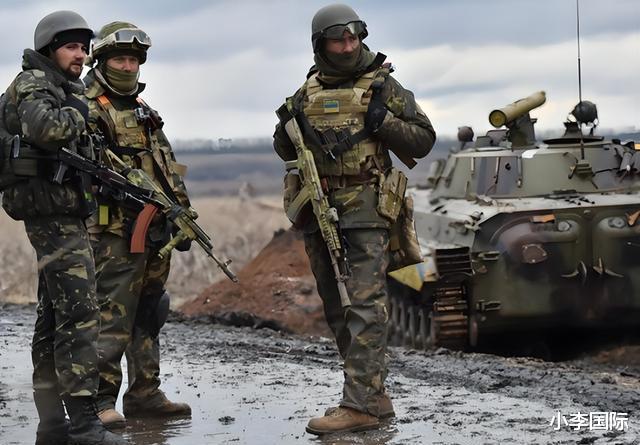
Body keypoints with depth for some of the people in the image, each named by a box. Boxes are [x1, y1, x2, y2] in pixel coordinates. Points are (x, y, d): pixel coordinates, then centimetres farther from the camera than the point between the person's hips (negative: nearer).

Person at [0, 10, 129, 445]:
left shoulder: (66, 89, 21)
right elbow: (42, 127, -29)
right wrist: (76, 113, -12)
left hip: (62, 213, 10)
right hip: (53, 211, -10)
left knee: (54, 317, 10)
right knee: (80, 313, -15)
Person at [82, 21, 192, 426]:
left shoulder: (144, 111, 21)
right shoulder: (87, 109, -4)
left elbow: (169, 167, 24)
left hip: (155, 229, 8)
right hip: (115, 230, -8)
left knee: (148, 314, 12)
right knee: (112, 315, -11)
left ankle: (145, 394, 19)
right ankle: (100, 400, -9)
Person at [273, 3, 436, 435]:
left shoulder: (382, 85, 1)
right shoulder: (308, 92, 14)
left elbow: (424, 139, 2)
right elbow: (285, 150, 22)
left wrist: (383, 121, -13)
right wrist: (290, 124, 1)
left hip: (365, 210, -6)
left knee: (365, 306, -12)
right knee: (338, 312, 9)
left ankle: (360, 404, -15)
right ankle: (374, 395, 18)